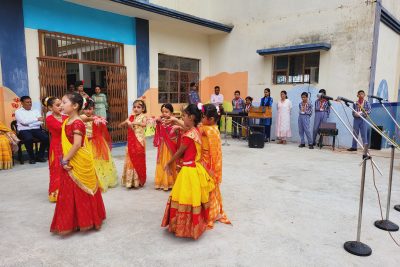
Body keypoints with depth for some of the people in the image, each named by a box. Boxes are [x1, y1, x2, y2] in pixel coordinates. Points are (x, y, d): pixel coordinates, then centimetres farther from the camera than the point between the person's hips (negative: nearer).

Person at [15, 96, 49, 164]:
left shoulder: (35, 111, 18)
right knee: (29, 139, -37)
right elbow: (24, 122, -10)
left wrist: (29, 124, -9)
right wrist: (37, 119, -8)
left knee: (46, 137, -27)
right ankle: (32, 157, -15)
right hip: (24, 130, -3)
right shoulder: (18, 111, 8)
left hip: (36, 129, 3)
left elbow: (41, 122, 4)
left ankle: (40, 156, -8)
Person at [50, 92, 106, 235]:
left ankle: (83, 221, 20)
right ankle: (73, 222, 30)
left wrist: (65, 160, -19)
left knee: (80, 194, 4)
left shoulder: (77, 123, -19)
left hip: (79, 164, -9)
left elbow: (77, 145, -25)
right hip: (70, 163, 9)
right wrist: (65, 160, 8)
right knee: (70, 194, 17)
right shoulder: (67, 121, 10)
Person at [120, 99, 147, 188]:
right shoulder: (131, 117, 9)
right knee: (131, 159, 7)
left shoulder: (143, 116, -2)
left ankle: (138, 180, 12)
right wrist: (126, 122, -10)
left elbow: (144, 124, -24)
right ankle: (130, 180, 17)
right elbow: (120, 125, 9)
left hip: (139, 140, -4)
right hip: (131, 141, 4)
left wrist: (134, 122, -26)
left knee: (138, 160, 2)